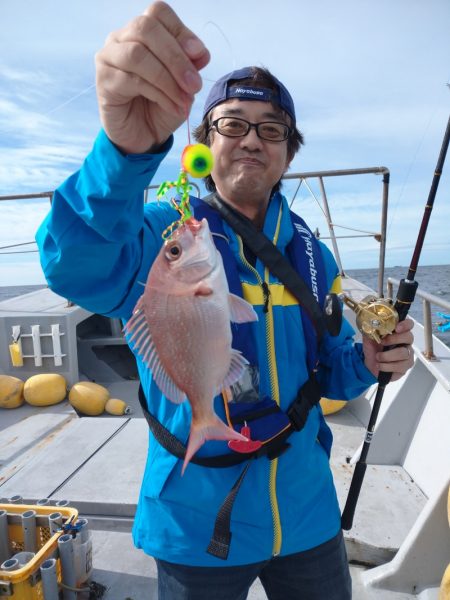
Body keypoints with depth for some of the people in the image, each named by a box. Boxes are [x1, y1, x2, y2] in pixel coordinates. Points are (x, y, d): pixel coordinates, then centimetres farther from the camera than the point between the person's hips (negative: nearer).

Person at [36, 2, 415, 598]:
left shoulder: (310, 255, -1)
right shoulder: (166, 234, -15)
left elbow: (326, 369, 7)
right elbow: (80, 268, -36)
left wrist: (368, 361, -14)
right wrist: (126, 147, -53)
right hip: (199, 528, -3)